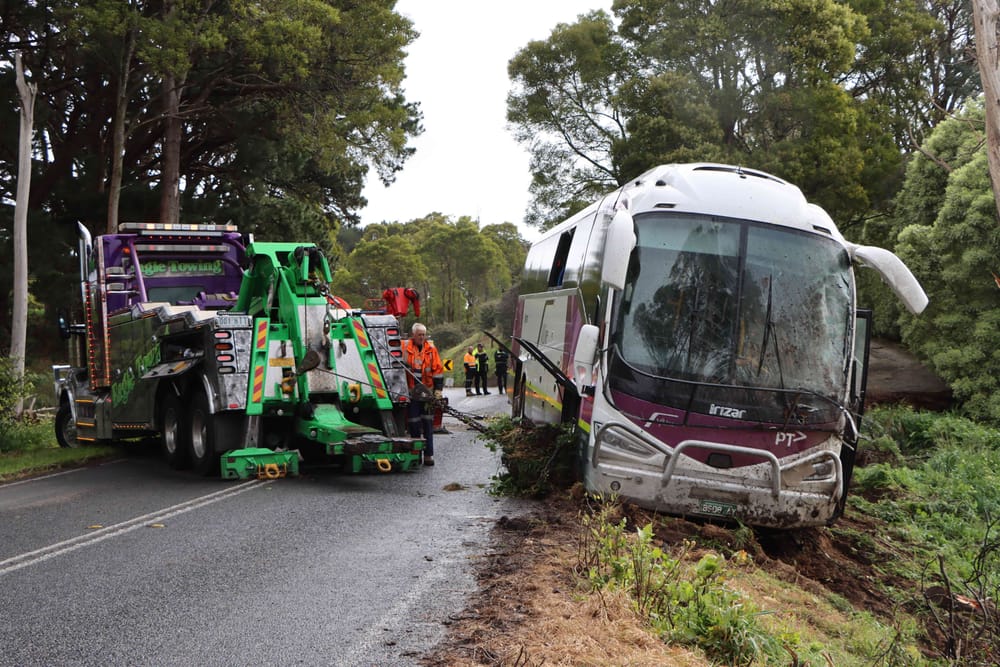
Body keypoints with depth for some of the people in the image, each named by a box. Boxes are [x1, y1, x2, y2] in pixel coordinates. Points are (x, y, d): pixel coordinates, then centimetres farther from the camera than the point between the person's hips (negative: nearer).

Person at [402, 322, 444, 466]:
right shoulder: (404, 347, 0)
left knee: (428, 424, 2)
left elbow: (438, 370, 4)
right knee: (413, 424, 3)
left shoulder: (431, 349, 4)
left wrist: (438, 390, -2)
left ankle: (428, 454, 5)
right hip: (411, 393, -1)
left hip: (427, 393, 1)